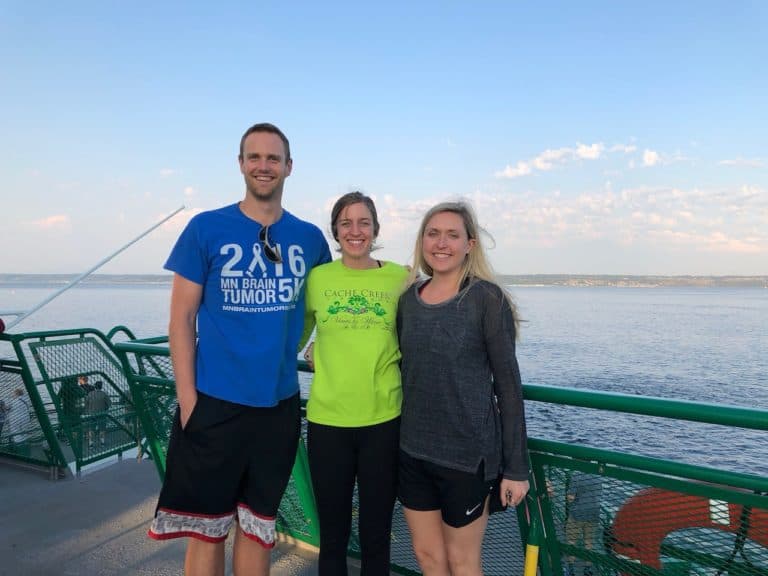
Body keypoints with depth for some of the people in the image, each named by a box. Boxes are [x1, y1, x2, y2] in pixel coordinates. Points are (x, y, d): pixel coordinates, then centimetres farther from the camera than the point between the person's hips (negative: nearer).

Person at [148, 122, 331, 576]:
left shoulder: (310, 238, 3)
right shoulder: (205, 228, -4)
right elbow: (181, 318, -4)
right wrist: (187, 397, -8)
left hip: (279, 403, 3)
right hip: (215, 401, -2)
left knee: (258, 526, 16)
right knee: (207, 528, 9)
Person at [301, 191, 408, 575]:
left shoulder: (400, 277, -1)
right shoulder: (317, 277, 1)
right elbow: (299, 333, 16)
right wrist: (320, 353, 2)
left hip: (384, 420, 0)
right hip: (327, 419, 1)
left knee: (376, 535, 15)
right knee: (332, 535, 16)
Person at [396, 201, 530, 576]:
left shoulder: (487, 298, -12)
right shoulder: (409, 299, 3)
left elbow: (508, 385, -11)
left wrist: (516, 466, -10)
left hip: (468, 452, -4)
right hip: (412, 450, 5)